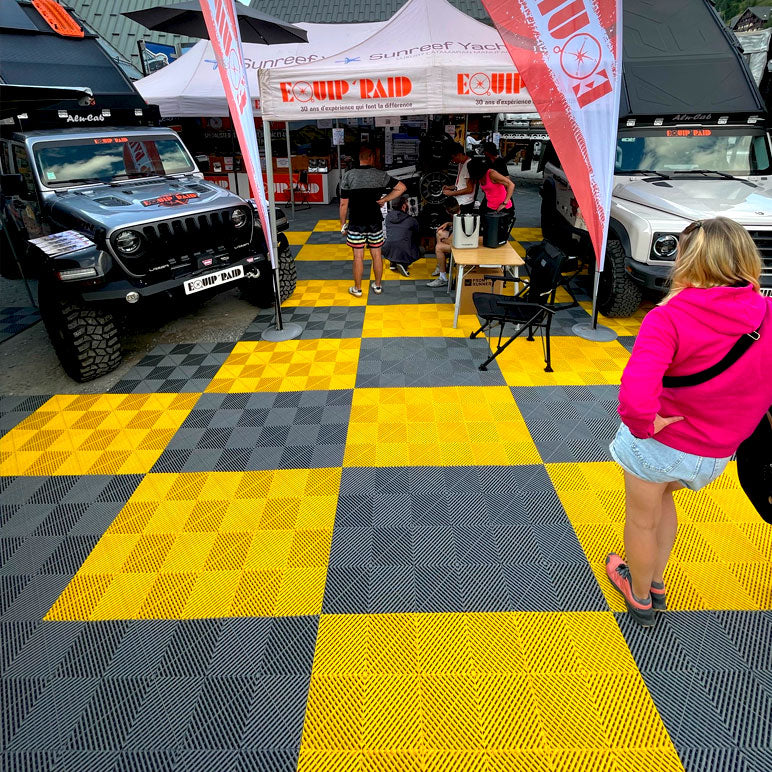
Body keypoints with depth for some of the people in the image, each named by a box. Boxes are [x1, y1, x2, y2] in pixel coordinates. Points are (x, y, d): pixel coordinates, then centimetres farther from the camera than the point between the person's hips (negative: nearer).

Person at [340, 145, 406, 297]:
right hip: (375, 222, 2)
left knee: (358, 256, 6)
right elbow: (401, 187, -1)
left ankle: (357, 289, 17)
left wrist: (343, 223, 3)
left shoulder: (349, 175, -8)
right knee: (376, 255, 13)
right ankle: (377, 286, 26)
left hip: (356, 223, -1)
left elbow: (343, 203, -7)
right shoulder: (380, 175, -4)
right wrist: (384, 200, 0)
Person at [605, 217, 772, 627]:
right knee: (663, 499, 33)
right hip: (716, 453, 6)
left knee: (642, 519, 21)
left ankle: (640, 597, 46)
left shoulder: (668, 319, -27)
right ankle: (655, 583, 50)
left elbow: (635, 395, -42)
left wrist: (646, 424, -23)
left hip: (658, 441, -5)